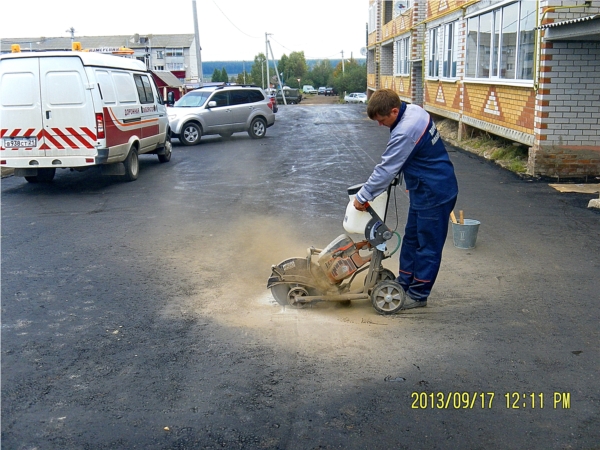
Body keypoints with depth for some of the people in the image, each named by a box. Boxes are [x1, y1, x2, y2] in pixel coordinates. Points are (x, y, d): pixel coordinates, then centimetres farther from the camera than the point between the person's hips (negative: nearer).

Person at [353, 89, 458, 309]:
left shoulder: (405, 132, -28)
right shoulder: (414, 110, 1)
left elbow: (386, 169, -23)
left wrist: (363, 196, -13)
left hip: (435, 193, -11)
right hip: (424, 189, 11)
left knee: (428, 245, 3)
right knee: (411, 237, 18)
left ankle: (418, 295, 15)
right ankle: (404, 283, 31)